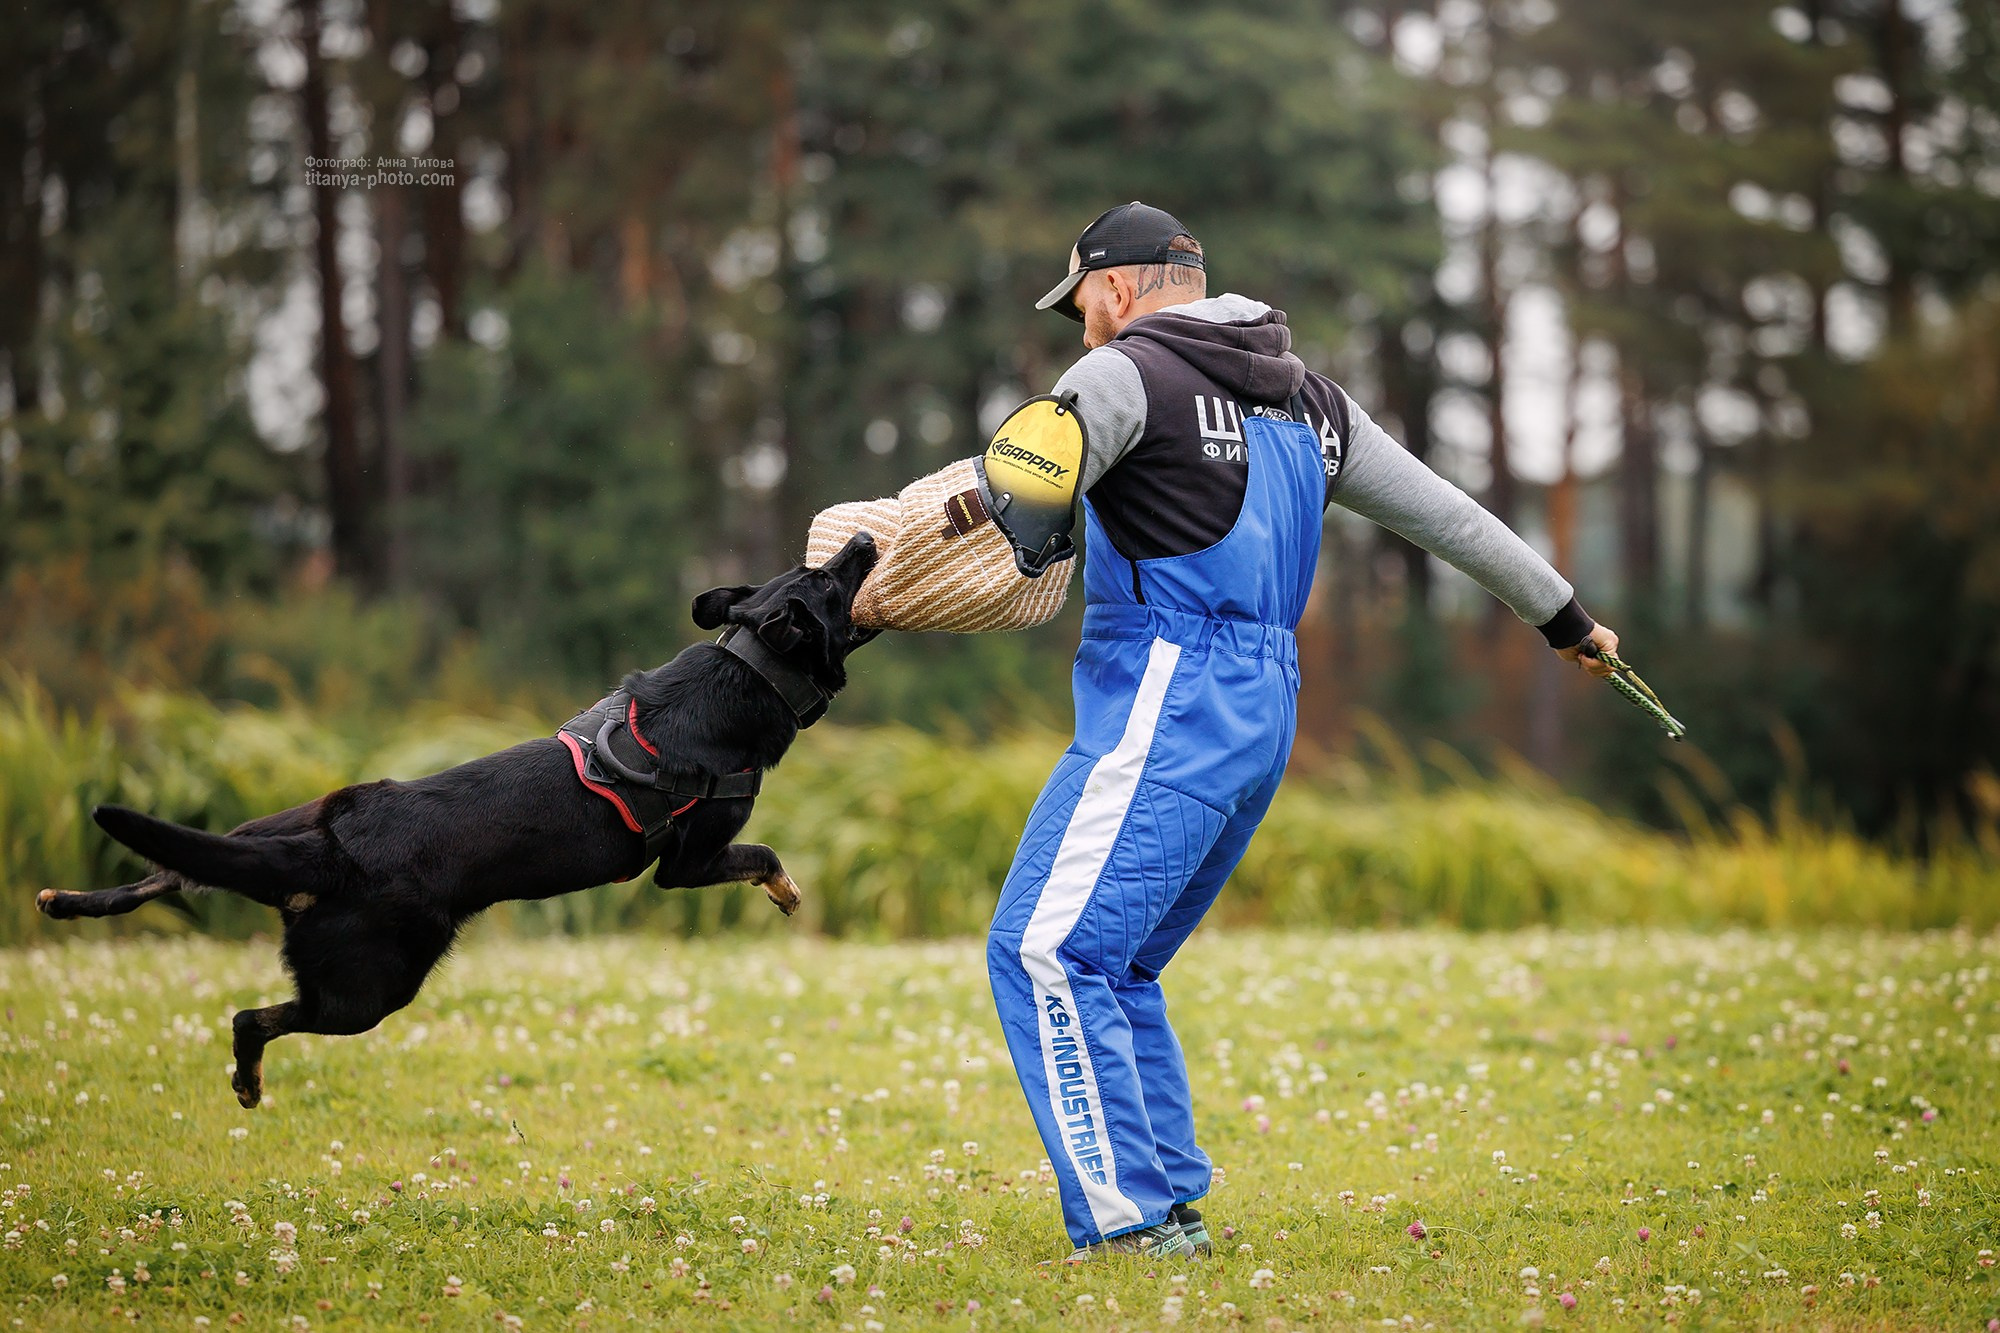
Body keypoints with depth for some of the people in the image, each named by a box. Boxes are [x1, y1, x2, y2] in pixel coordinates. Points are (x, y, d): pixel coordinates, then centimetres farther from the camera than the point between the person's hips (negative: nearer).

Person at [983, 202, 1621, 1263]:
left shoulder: (1128, 373, -4)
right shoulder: (1306, 401, 20)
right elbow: (1442, 511, 25)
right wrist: (1563, 617, 33)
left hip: (1167, 714, -9)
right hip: (1263, 709, 9)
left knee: (1045, 952, -10)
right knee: (1113, 967, 16)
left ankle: (1133, 1219, -15)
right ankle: (1173, 1200, 14)